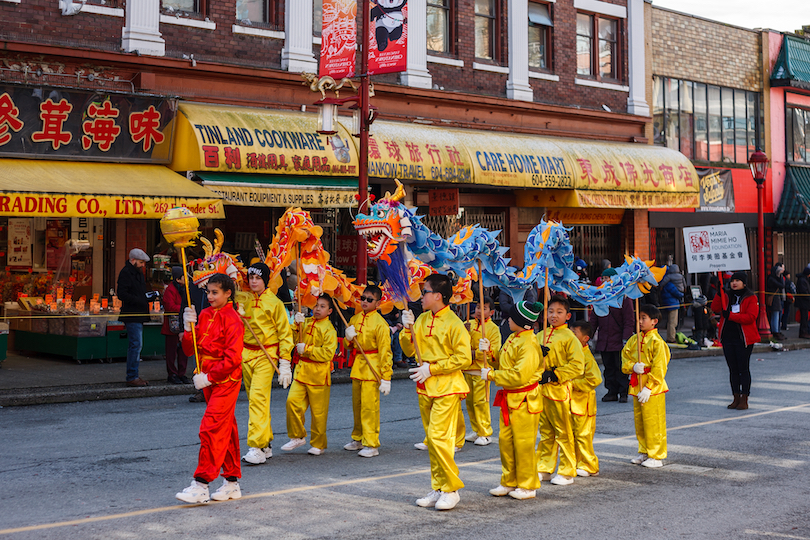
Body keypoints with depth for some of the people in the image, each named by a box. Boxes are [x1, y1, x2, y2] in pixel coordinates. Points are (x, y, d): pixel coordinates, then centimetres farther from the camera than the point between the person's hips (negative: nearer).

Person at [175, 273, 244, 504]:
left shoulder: (232, 319, -13)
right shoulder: (205, 315, 9)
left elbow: (233, 359, -19)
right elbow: (190, 349, 9)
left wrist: (208, 377, -17)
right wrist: (188, 327, -7)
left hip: (226, 381, -8)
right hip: (209, 381, 8)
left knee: (211, 428, -12)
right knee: (226, 429, 13)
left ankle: (201, 485, -10)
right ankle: (232, 483, 21)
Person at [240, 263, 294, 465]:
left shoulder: (274, 302, -5)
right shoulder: (242, 300, 9)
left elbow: (285, 333, -2)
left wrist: (284, 364, -6)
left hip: (266, 355, -5)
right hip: (246, 354, 6)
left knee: (258, 397, -16)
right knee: (255, 399, 10)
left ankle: (257, 448, -17)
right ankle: (266, 444, 20)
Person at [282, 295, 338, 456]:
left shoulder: (329, 330, -9)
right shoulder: (306, 322, 10)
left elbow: (327, 354, -18)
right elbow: (294, 340, 11)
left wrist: (307, 349, -18)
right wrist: (297, 325, -4)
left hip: (319, 374, -5)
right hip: (301, 370, 5)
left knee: (318, 412, 2)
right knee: (292, 401, -8)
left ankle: (318, 444, 17)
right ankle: (298, 437, 10)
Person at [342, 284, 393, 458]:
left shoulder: (380, 323, -12)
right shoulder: (355, 319, 10)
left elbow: (385, 351, -13)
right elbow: (347, 346, 19)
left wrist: (386, 378, -16)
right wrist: (349, 338, -5)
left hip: (372, 368, -7)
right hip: (357, 366, 7)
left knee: (369, 406, -8)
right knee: (357, 405, 15)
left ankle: (371, 445, -3)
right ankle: (358, 439, 28)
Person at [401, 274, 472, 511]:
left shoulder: (453, 324, -13)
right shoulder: (422, 319, 10)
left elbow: (464, 358, -15)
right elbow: (409, 350, 13)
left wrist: (432, 369, -15)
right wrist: (408, 328, -4)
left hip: (447, 386, -8)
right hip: (426, 386, 8)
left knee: (438, 435, -13)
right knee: (433, 438, 11)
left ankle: (451, 489, -1)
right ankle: (438, 489, 18)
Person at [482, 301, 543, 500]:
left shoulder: (529, 345, -21)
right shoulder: (512, 338, 10)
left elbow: (520, 376, -27)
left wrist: (491, 375, -20)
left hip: (524, 400, -9)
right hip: (509, 398, 9)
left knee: (523, 443, 0)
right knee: (505, 439, 12)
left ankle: (528, 486, 11)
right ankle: (509, 482, 23)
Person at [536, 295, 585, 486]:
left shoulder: (569, 337, -6)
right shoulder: (540, 336, 13)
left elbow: (577, 366, -12)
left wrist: (554, 375, -15)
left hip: (560, 389, -6)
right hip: (541, 389, 6)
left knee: (563, 432, -1)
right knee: (545, 431, 13)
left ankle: (567, 472, 6)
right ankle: (545, 468, 21)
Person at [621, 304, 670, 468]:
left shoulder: (657, 342, -12)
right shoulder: (634, 339, 9)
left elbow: (659, 368, -15)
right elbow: (625, 358, 11)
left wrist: (648, 388, -18)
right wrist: (633, 367, -12)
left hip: (653, 388, -7)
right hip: (636, 386, 7)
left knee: (653, 422, -3)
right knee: (639, 421, 14)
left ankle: (657, 456, 5)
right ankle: (644, 452, 25)